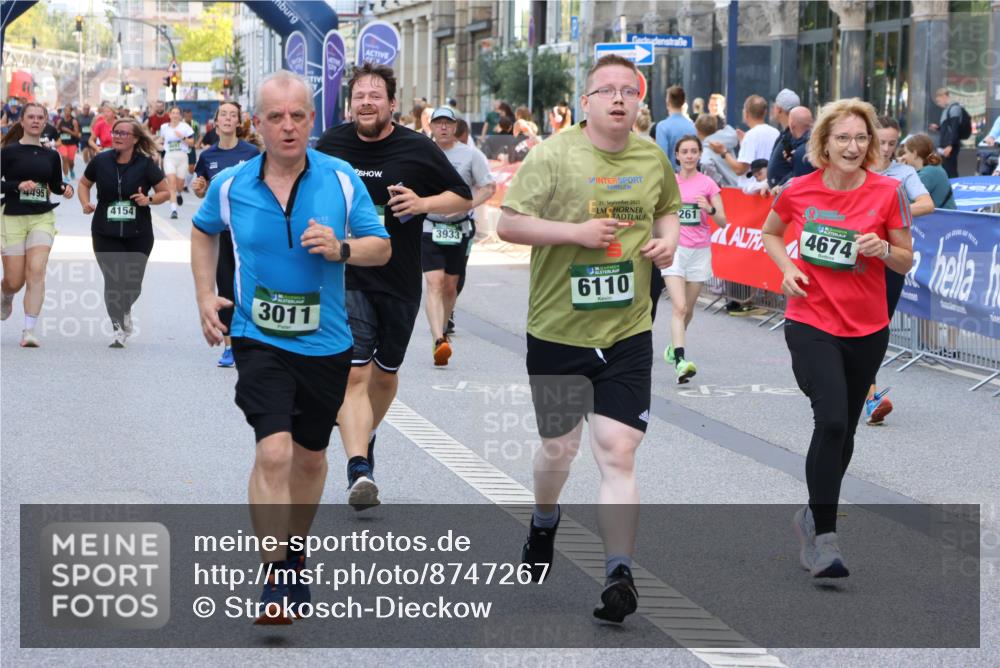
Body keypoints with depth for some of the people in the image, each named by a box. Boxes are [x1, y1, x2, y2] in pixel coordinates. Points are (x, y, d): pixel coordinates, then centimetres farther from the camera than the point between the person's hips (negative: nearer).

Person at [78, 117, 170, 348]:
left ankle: (124, 310, 38)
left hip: (138, 234, 0)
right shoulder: (101, 161, -1)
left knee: (132, 283, 4)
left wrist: (149, 200, -17)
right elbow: (84, 183, 15)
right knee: (113, 280, -9)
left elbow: (165, 192, 2)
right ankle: (119, 328, 7)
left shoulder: (145, 164, -5)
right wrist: (85, 203, -4)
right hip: (105, 233, 0)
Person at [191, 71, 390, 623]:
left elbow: (381, 246, 0)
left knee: (310, 456, 17)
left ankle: (294, 556, 40)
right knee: (274, 452, -19)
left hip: (326, 343, 2)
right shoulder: (230, 185, -4)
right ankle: (274, 582, -11)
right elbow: (203, 230, 17)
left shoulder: (341, 179, -6)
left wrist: (341, 248, -21)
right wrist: (205, 295, 7)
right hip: (259, 340, -2)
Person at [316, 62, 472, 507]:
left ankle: (365, 435, 44)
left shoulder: (418, 149, -4)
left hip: (400, 282, 1)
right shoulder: (331, 145, 1)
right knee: (353, 373, -15)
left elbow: (464, 199, 3)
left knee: (385, 373, 16)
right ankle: (359, 470, -23)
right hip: (347, 278, -1)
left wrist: (423, 203, -13)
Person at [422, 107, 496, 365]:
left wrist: (467, 205, -15)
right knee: (434, 283, -15)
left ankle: (443, 331, 32)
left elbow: (490, 187, -1)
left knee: (450, 286, 9)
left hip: (460, 229, 1)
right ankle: (439, 341, -25)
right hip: (429, 228, -1)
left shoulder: (470, 155, 0)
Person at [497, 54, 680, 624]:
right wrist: (575, 232, -21)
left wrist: (668, 237, 2)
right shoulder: (554, 155, -10)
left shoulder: (653, 158, 5)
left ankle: (620, 573, -7)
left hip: (628, 331, 2)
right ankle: (545, 523, 46)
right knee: (559, 448, 14)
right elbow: (508, 223, -11)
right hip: (557, 330, -2)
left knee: (618, 452, -9)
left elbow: (667, 208, 24)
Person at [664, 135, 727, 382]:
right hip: (674, 249, -1)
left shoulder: (708, 184, 0)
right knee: (679, 307, -16)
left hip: (699, 251, 1)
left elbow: (723, 222, -4)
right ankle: (680, 361, -25)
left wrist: (710, 209, -20)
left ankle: (674, 346, 38)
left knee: (688, 309, 12)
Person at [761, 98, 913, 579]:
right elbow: (770, 233, 15)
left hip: (867, 329, 2)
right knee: (832, 420, -19)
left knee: (843, 430, 14)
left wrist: (883, 249, -20)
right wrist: (787, 269, -3)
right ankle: (824, 538, -15)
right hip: (811, 323, -2)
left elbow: (906, 263, 2)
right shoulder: (798, 191, -5)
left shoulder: (888, 192, -6)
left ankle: (815, 515, 37)